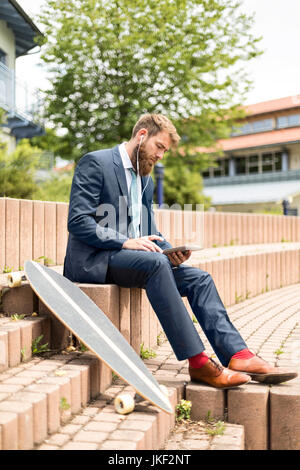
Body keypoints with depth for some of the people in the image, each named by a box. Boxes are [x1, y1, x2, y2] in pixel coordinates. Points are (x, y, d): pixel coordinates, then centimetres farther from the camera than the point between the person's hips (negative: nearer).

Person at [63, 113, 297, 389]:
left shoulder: (145, 180, 21)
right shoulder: (95, 163, -5)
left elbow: (149, 230, 19)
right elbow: (77, 222, -14)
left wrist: (170, 252, -4)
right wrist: (126, 242, -25)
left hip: (130, 255, 8)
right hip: (93, 260, -8)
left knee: (198, 278, -10)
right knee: (155, 263, -34)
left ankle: (238, 355, -18)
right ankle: (197, 362, -33)